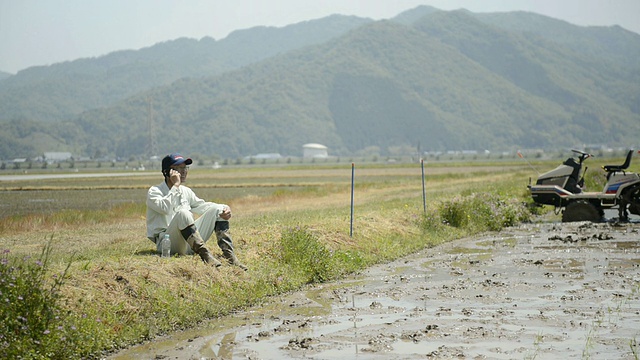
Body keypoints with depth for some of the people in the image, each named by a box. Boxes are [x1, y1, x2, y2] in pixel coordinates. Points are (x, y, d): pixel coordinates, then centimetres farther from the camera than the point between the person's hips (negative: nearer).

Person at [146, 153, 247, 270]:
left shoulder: (186, 191, 19)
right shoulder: (154, 191, -3)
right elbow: (165, 208, -23)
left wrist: (225, 208, -3)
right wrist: (175, 186, -17)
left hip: (190, 243, 7)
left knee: (217, 209, -3)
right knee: (183, 213, -33)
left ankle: (230, 256, -20)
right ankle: (205, 255, -44)